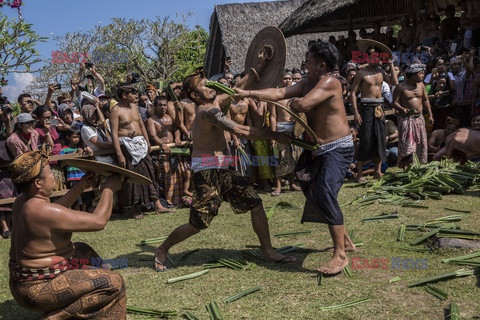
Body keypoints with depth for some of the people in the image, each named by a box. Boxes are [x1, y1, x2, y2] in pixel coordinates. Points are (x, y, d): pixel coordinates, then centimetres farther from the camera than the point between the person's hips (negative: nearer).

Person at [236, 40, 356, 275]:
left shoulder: (329, 82, -18)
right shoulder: (307, 83, 9)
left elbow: (302, 105, -31)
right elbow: (280, 93, 4)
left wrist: (294, 103, -8)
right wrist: (248, 93, -2)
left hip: (337, 148, -10)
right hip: (318, 149, 10)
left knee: (325, 193, -22)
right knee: (314, 192, 16)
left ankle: (340, 255, -16)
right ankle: (344, 240, 32)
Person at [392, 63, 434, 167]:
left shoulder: (421, 85, 9)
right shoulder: (401, 87, -9)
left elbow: (425, 100, 16)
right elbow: (395, 102, -11)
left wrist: (430, 115, 13)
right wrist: (402, 110, -30)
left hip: (419, 118, 6)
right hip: (406, 119, -6)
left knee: (421, 142, 9)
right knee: (406, 143, -10)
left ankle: (421, 164, 20)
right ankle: (405, 166, -5)